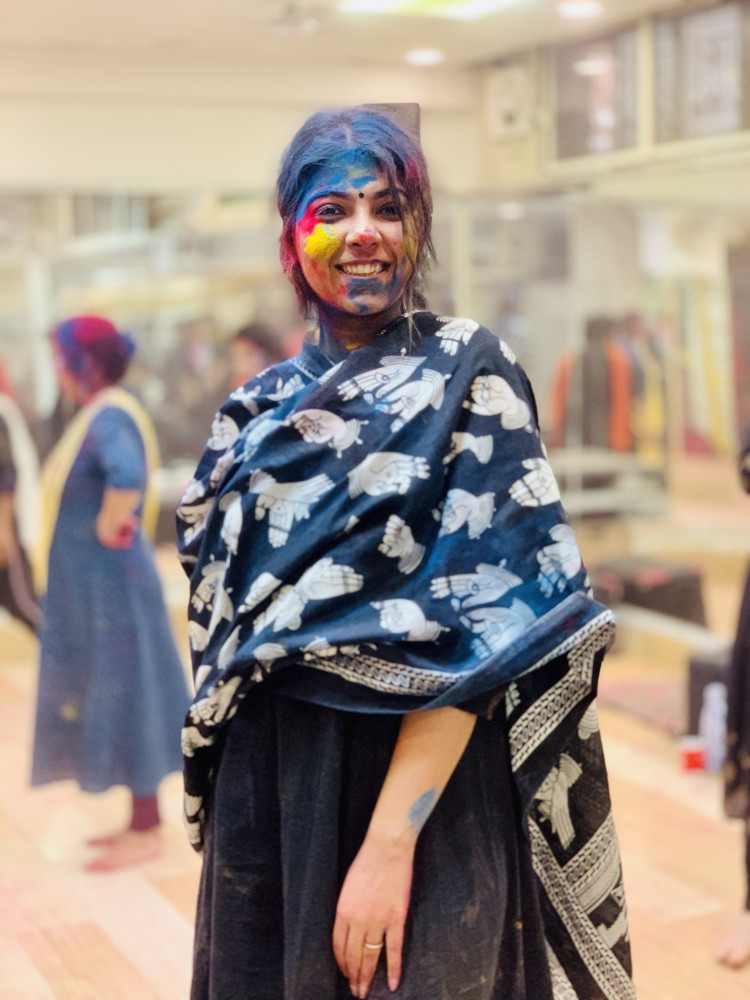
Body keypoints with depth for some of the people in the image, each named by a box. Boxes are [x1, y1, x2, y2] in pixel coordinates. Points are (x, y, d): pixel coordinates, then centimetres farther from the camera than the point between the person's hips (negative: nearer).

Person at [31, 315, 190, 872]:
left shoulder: (109, 417, -20)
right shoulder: (99, 414, 10)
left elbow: (127, 476, -41)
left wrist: (109, 529, -26)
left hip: (110, 582, -10)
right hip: (92, 583, 10)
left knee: (124, 701, -1)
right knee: (114, 702, 16)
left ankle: (145, 833, 10)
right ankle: (145, 819, 27)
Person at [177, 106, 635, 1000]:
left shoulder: (469, 375, -8)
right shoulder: (261, 408, 7)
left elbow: (481, 625, -16)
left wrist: (391, 838, -21)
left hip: (428, 793, -5)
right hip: (267, 793, 5)